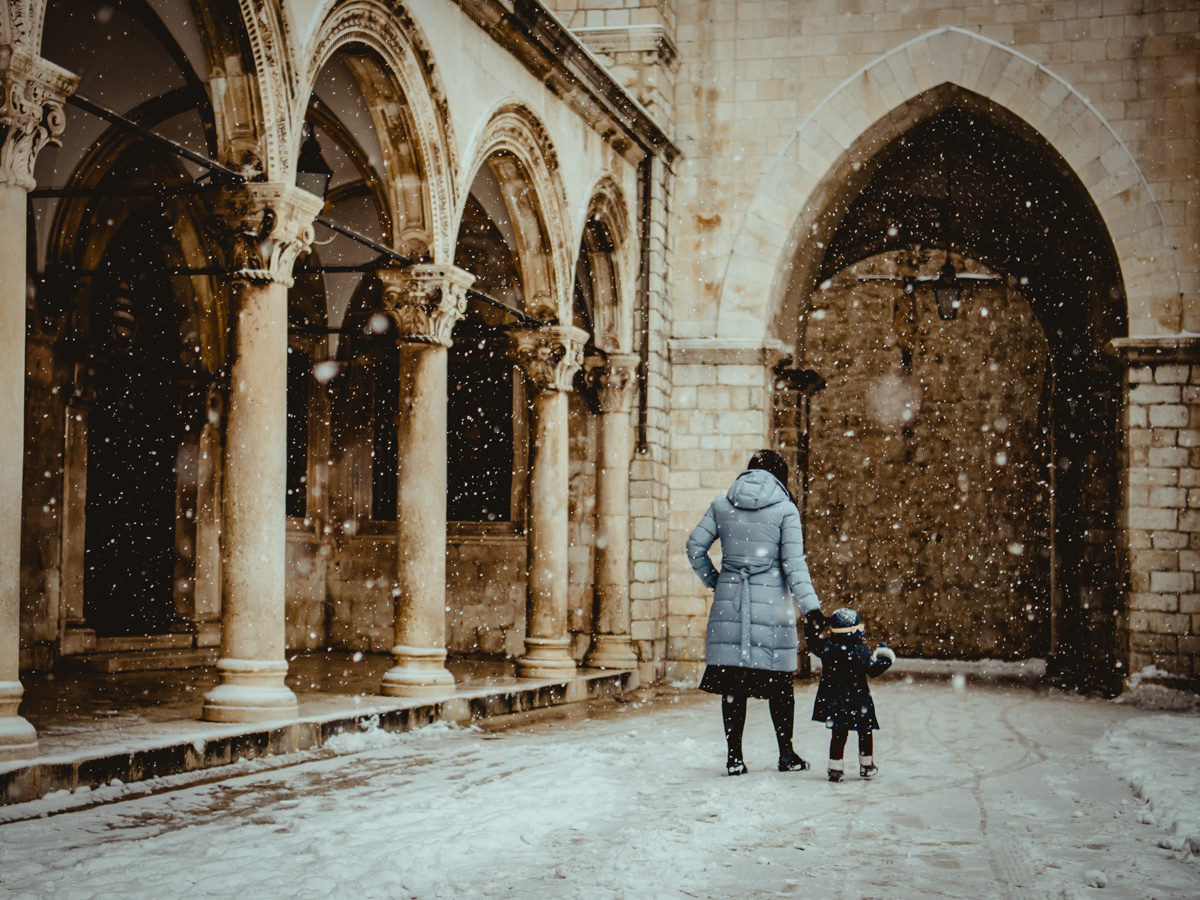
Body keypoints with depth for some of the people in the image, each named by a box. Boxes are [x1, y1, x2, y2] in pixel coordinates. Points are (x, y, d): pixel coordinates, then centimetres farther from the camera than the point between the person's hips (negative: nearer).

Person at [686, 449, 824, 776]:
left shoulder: (722, 505, 7)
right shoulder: (785, 509, -2)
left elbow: (695, 547, 6)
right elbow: (793, 562, -7)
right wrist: (811, 607, -6)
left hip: (729, 600, 2)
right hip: (771, 601, -2)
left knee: (732, 680, 6)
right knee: (779, 681, 9)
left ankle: (734, 757, 7)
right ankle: (786, 755, 17)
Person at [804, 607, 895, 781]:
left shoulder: (826, 646, -4)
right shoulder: (859, 650, -15)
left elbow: (812, 643, 14)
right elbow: (873, 669, -15)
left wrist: (811, 625, 25)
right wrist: (886, 659, 2)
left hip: (832, 700, 4)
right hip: (857, 701, -4)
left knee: (838, 734, 12)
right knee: (865, 731, 14)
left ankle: (835, 768, 8)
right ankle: (866, 767, 21)